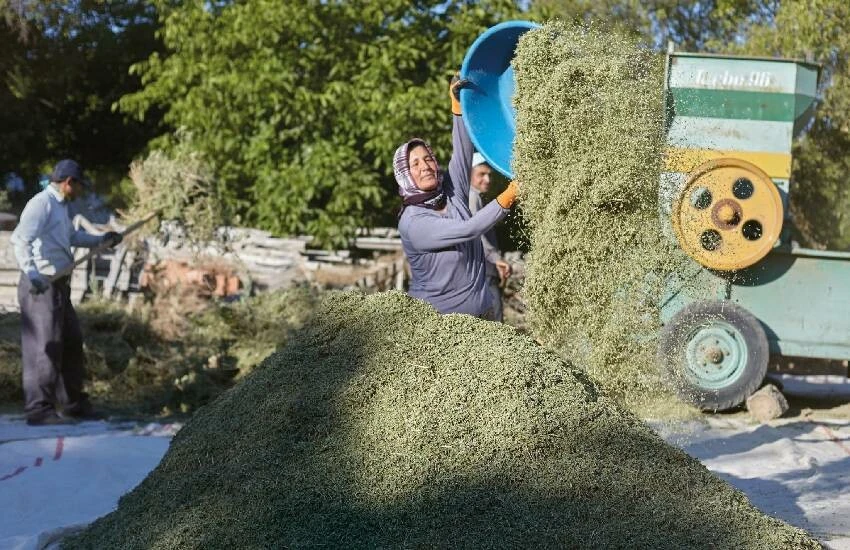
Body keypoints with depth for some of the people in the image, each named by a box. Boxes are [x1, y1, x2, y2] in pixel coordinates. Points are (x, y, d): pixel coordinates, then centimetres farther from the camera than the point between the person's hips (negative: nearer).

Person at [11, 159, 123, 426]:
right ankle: (39, 409, -4)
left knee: (72, 343, 15)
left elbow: (72, 236, 38)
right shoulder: (42, 204, -13)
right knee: (45, 347, -9)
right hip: (41, 286, -10)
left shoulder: (60, 206, 19)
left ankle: (74, 403, 26)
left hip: (58, 285, 10)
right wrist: (31, 273, -37)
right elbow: (20, 239, -25)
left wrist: (101, 240, 38)